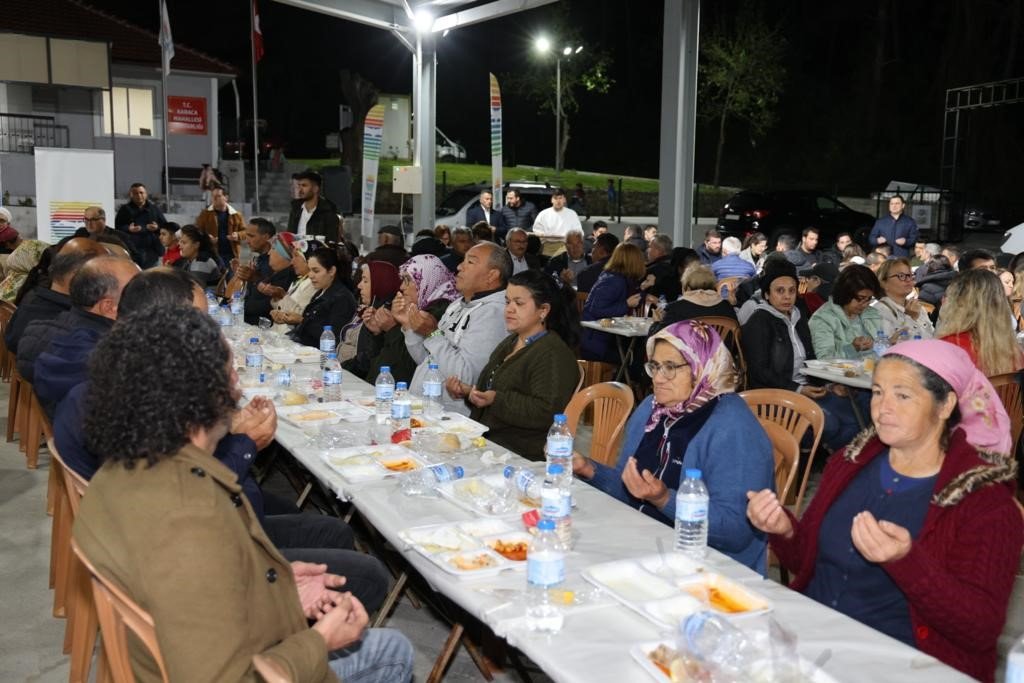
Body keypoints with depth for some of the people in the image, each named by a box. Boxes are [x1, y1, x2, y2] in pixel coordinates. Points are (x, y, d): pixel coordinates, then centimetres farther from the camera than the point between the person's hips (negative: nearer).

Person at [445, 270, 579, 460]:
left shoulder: (553, 354, -12)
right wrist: (468, 391, 14)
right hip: (485, 440, 9)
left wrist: (496, 400, -26)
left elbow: (547, 412, -22)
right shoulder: (510, 343, 18)